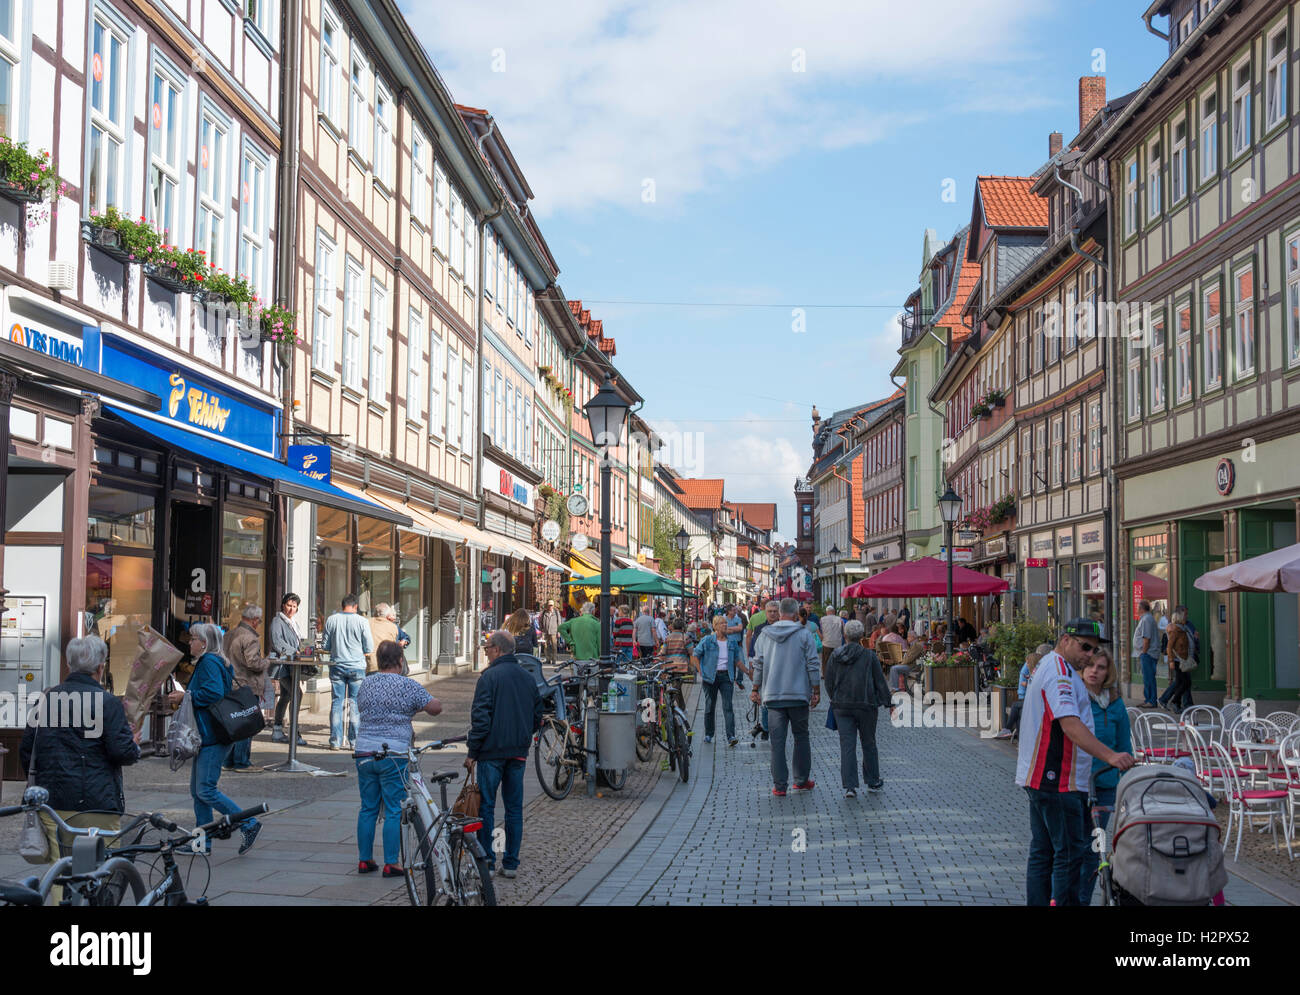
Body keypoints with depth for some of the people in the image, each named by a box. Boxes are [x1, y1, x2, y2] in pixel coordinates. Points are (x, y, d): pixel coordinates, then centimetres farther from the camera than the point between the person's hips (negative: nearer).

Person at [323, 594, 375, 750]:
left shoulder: (331, 620, 0)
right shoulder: (361, 621, -6)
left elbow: (326, 647, 6)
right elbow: (369, 649, -3)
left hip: (336, 665, 2)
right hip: (357, 667, -2)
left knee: (337, 702, 5)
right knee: (355, 702, 5)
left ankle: (335, 740, 4)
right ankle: (355, 740, 6)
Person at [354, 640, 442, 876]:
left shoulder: (366, 683, 8)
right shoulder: (407, 685, -9)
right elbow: (435, 707, -5)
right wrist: (415, 706, 15)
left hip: (364, 753, 5)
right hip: (393, 755, -5)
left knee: (368, 808, 13)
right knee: (394, 811, 2)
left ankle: (364, 860, 19)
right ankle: (391, 864, 3)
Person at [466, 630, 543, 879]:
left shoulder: (489, 676, -10)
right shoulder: (528, 678, 10)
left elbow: (480, 717, -13)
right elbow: (537, 717, 15)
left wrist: (472, 752, -7)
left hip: (492, 751, -6)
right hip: (519, 753, 6)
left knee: (486, 806, 3)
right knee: (514, 808, 9)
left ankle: (486, 860, 5)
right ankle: (511, 863, 11)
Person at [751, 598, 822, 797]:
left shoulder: (765, 635, 4)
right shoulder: (804, 634, -4)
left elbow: (758, 664, 8)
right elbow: (813, 665, -4)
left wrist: (756, 689, 17)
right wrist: (816, 691, 4)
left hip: (773, 695, 2)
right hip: (799, 695, -2)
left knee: (777, 741, 2)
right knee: (801, 737, 13)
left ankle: (779, 785, 0)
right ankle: (802, 780, 19)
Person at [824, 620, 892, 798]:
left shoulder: (834, 656, 0)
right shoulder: (870, 656, -6)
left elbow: (829, 683, 5)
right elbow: (880, 682, -3)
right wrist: (888, 703, 6)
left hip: (842, 708, 1)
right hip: (866, 706, -1)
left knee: (847, 746, 0)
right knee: (869, 743, 14)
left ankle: (849, 786, -9)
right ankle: (872, 782, 26)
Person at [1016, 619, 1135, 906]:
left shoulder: (1047, 667, 20)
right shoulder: (1060, 672, -15)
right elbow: (1070, 724, -28)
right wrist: (1110, 756, -37)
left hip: (1038, 777, 11)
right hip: (1058, 782, -11)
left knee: (1042, 851, 12)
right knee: (1070, 853, -8)